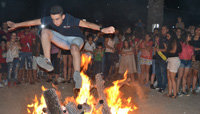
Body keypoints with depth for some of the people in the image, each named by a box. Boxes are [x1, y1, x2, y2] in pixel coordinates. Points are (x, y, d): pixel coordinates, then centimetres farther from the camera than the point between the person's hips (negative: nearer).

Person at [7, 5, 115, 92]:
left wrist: (102, 29, -53)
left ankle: (77, 77, -45)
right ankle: (48, 62, -26)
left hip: (76, 38, -5)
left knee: (74, 47, -41)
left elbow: (87, 24, -40)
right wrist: (16, 25, 3)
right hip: (63, 40, 5)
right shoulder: (49, 20, -15)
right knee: (45, 31, -17)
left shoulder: (70, 19, -29)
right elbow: (32, 22, -4)